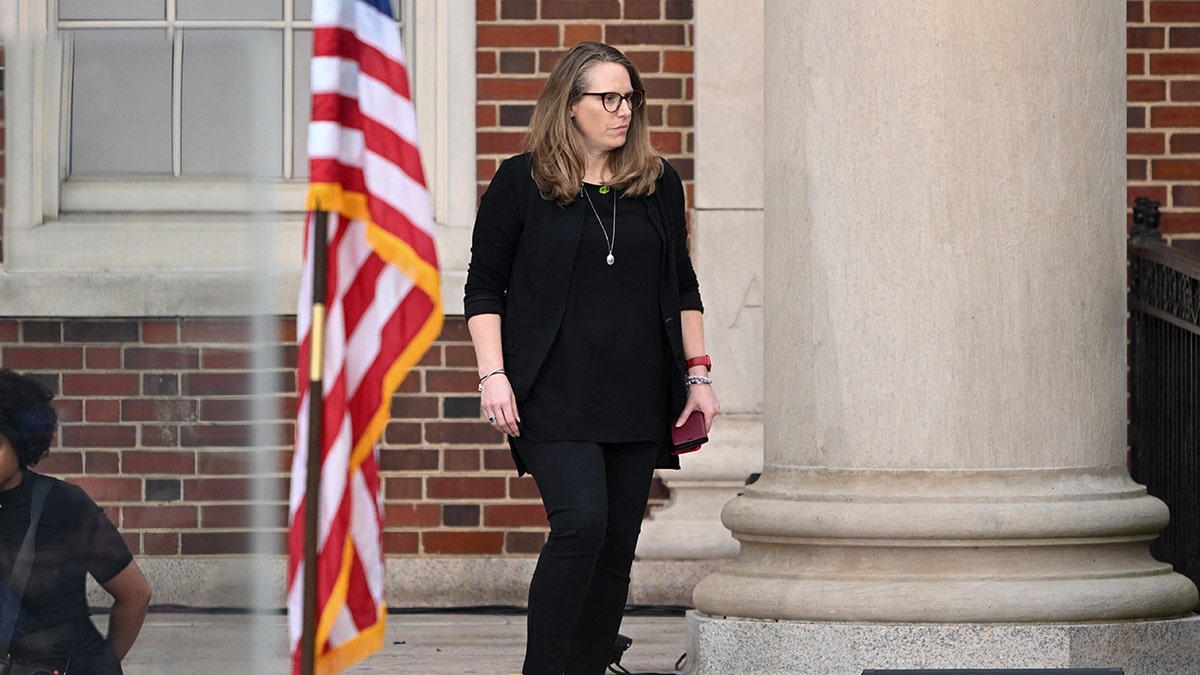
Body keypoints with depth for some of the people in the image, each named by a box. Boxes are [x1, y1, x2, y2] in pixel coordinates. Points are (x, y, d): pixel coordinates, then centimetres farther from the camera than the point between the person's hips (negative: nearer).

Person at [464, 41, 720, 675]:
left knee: (616, 547, 3)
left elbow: (682, 288, 18)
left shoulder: (659, 183, 12)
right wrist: (494, 374, -8)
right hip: (554, 396, -4)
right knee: (581, 522, -20)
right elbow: (483, 289, 2)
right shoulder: (521, 182, 0)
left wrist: (698, 375, 11)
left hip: (638, 399, 4)